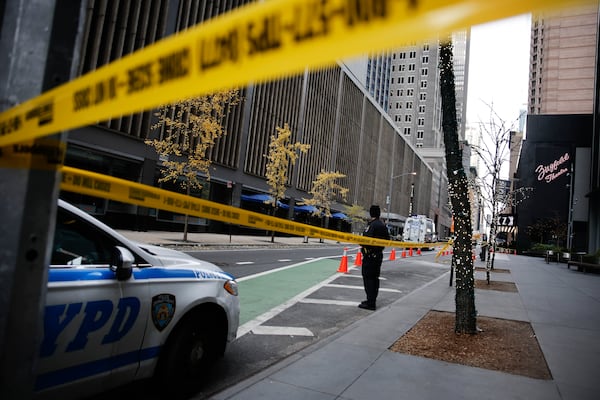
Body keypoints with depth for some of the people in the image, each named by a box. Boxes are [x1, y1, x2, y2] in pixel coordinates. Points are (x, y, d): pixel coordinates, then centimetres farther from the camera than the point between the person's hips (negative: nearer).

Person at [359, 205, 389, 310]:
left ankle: (370, 303, -5)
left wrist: (361, 244, -8)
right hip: (379, 254, 9)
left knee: (368, 278, -5)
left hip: (370, 254, -9)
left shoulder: (372, 225, -18)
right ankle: (372, 300, 25)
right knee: (375, 277, 16)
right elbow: (387, 239, 17)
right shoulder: (383, 225, 11)